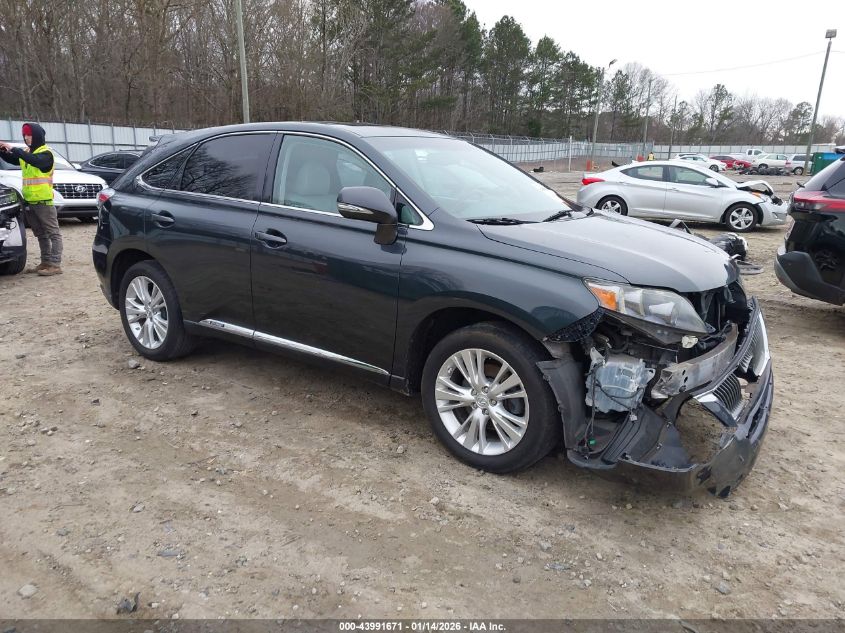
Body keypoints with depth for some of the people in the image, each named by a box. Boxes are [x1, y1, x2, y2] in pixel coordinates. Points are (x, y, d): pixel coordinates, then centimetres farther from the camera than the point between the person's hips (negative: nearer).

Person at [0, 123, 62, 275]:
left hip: (43, 200, -8)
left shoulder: (46, 153, -9)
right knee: (40, 234, 13)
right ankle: (45, 262, 19)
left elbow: (35, 160, -28)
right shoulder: (26, 152, 15)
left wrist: (14, 149, -27)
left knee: (52, 232, -6)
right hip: (29, 201, 8)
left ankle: (55, 264, -9)